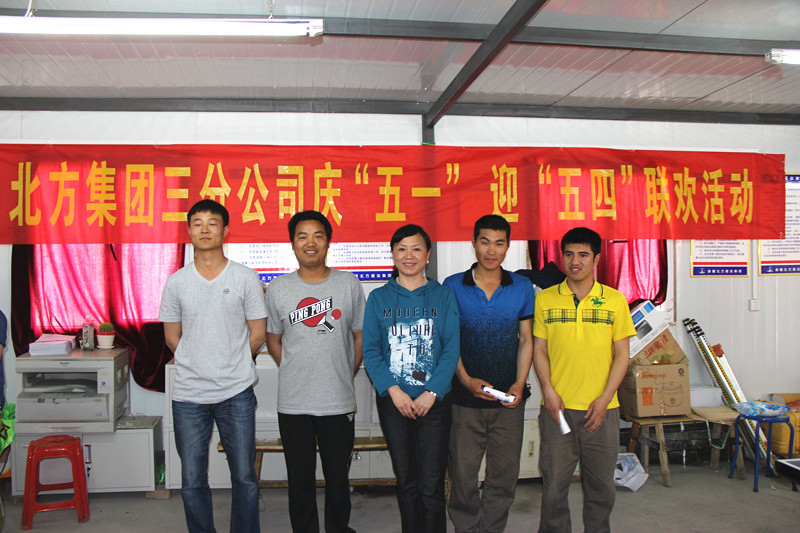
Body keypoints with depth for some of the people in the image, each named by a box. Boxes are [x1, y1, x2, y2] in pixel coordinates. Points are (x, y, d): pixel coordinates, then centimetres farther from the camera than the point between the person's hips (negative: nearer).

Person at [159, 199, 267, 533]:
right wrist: (197, 365, 10)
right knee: (192, 482, 8)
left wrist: (231, 366, 7)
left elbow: (258, 334, 2)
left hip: (236, 394, -1)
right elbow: (172, 337, 12)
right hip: (188, 395, 2)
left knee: (244, 478, 5)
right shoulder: (176, 282, 4)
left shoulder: (246, 279, -2)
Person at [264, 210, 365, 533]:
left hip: (339, 402, 0)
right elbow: (272, 340, 11)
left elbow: (360, 337, 7)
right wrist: (296, 374, 6)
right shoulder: (278, 289, 1)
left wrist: (345, 377, 8)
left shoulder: (349, 285, 0)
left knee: (338, 479, 13)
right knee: (300, 481, 12)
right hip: (293, 403, 0)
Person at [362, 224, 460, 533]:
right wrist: (393, 391, -12)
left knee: (431, 484, -2)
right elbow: (370, 351, 0)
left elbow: (452, 349, -2)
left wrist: (431, 393, -12)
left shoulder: (444, 297, 3)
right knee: (405, 481, 11)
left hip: (434, 401, -1)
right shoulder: (378, 298, 5)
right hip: (393, 402, 1)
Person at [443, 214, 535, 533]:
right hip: (464, 399, -1)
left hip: (509, 399, 2)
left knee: (504, 476, 10)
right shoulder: (452, 286, -1)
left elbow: (526, 340, 7)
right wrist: (466, 380, -12)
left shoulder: (522, 288, 4)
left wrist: (520, 383, -5)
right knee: (462, 475, 7)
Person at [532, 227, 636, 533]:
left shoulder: (615, 301, 4)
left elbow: (622, 355, 3)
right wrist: (549, 391, -8)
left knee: (601, 485, 11)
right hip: (557, 406, 0)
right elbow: (539, 350, 5)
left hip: (602, 408, 1)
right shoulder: (545, 299, 4)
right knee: (553, 484, 5)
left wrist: (605, 398, -6)